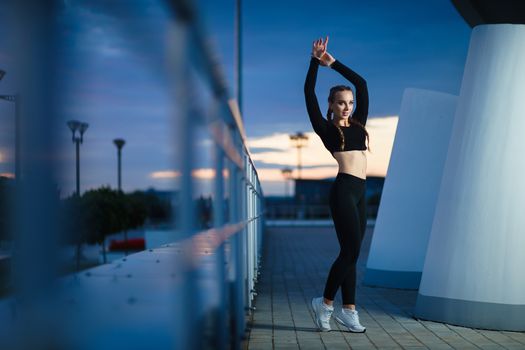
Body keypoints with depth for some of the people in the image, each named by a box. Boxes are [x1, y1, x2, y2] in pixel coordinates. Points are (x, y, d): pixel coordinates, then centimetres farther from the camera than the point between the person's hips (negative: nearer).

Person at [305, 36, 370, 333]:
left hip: (360, 193, 6)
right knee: (351, 251, -8)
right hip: (344, 190, -6)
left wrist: (334, 63, 18)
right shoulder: (326, 128, 3)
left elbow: (362, 84, 18)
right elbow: (309, 93, -2)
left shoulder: (358, 124, 17)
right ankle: (325, 303, 5)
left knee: (351, 253, 7)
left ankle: (348, 311, 11)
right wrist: (315, 61, 2)